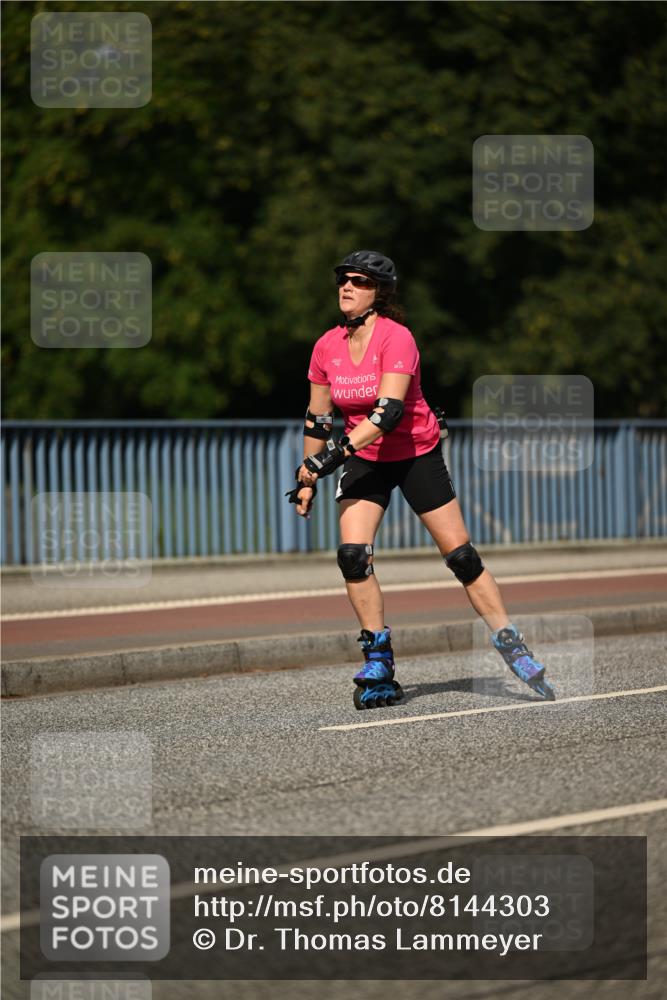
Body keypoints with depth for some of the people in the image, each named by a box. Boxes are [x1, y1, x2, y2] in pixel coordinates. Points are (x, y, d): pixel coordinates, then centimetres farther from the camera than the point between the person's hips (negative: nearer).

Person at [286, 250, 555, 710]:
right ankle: (380, 665, -6)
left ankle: (512, 647, 11)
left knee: (462, 556, -2)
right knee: (352, 555, -15)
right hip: (364, 460, 4)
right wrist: (308, 477, 11)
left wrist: (334, 454, -39)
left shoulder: (397, 338, -21)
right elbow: (318, 417, 9)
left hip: (417, 453, -4)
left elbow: (389, 411, -32)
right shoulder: (328, 346, -5)